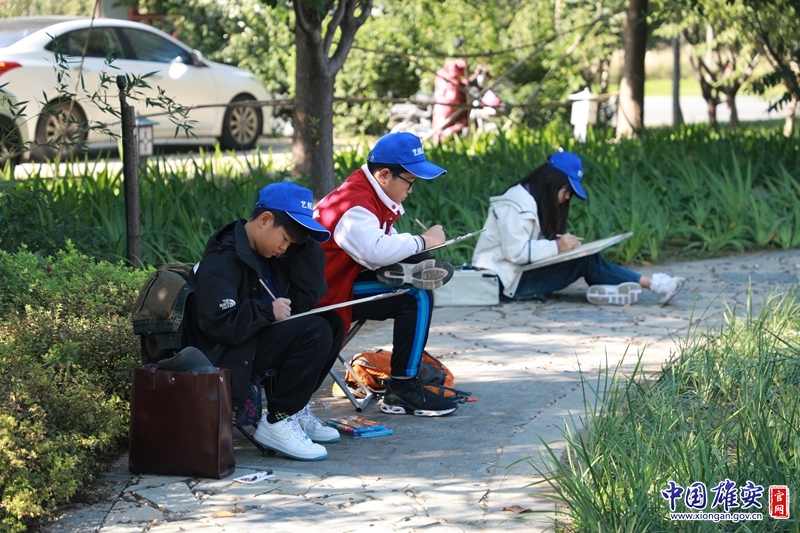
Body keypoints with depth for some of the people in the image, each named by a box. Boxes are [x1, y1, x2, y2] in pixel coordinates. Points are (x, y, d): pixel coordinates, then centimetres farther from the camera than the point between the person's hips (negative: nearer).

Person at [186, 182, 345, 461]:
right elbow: (217, 323, -29)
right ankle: (276, 423, -14)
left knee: (330, 323, 4)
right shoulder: (222, 259, -17)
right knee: (315, 332, -22)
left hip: (257, 338, 10)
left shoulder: (269, 254, 12)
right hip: (228, 357, -10)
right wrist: (268, 312, -20)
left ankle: (295, 409, 8)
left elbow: (307, 299, 4)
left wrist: (304, 243, -2)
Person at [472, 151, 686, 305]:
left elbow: (534, 247, 10)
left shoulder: (537, 202, 15)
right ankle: (654, 284, -17)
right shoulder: (516, 205, -16)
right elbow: (515, 252, -24)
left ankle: (605, 289, -30)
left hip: (524, 272, 10)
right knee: (585, 259, -19)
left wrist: (564, 243, -7)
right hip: (509, 281, -10)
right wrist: (556, 247, -22)